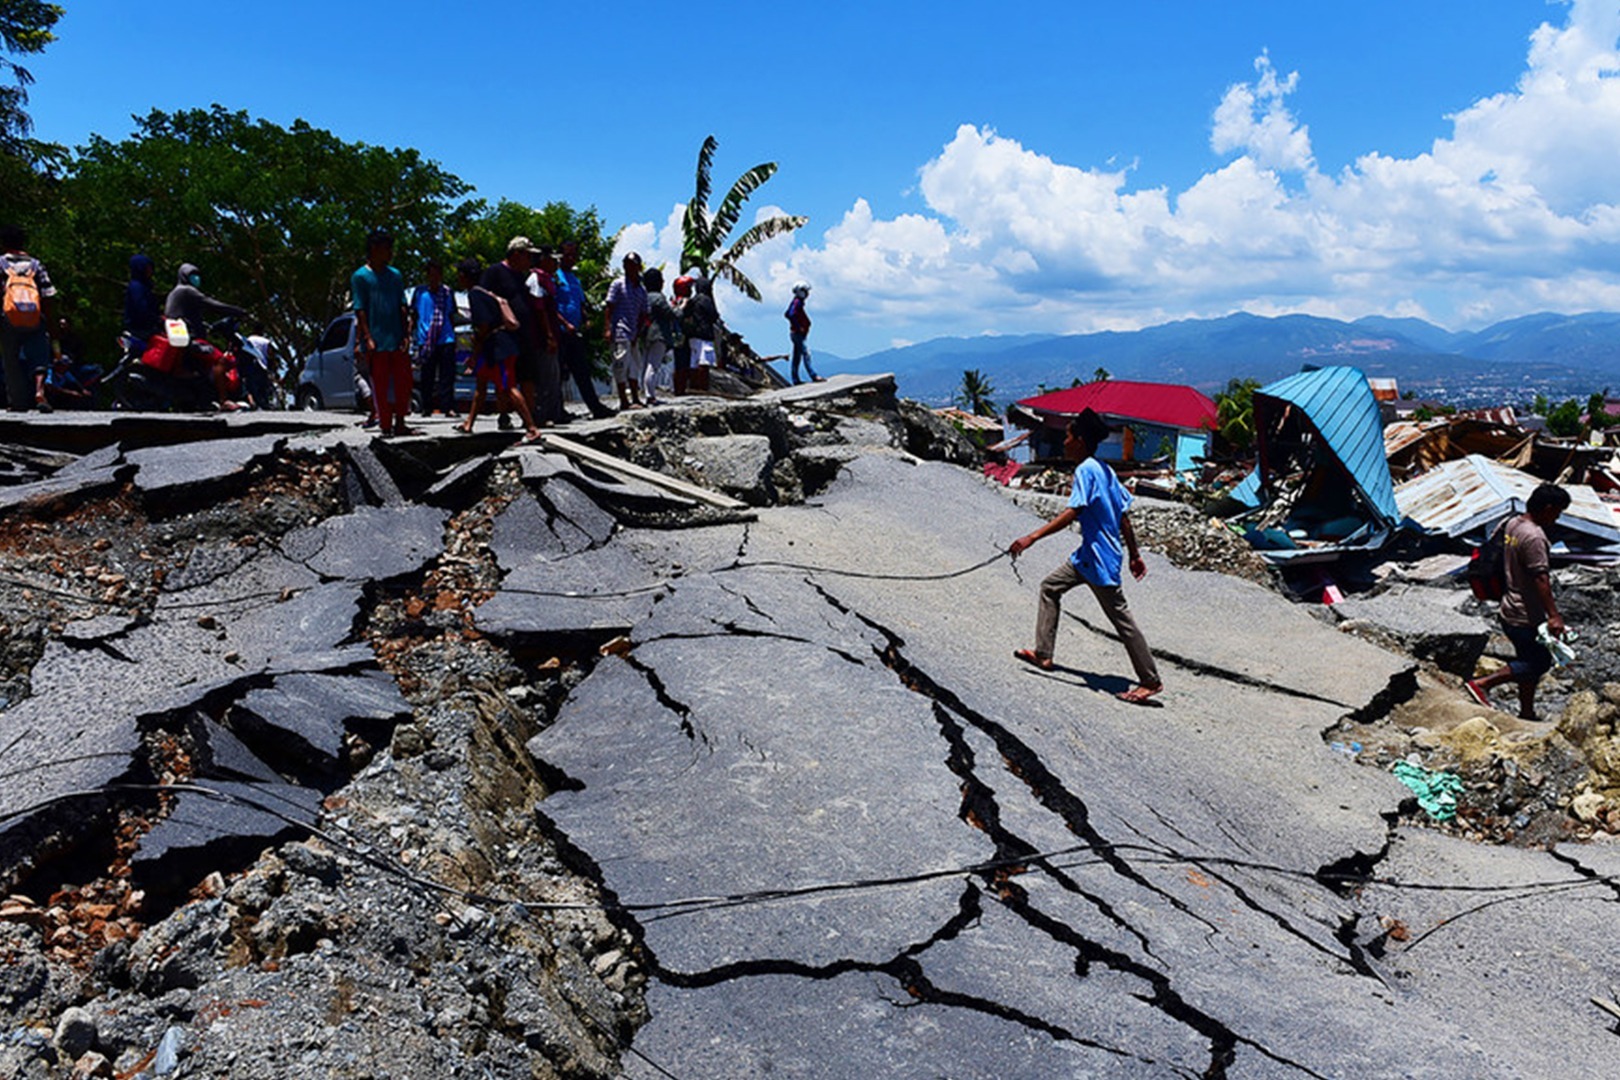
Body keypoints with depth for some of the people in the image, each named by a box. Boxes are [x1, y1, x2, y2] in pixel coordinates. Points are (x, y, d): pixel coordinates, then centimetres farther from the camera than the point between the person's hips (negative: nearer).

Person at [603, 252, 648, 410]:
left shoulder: (641, 290, 15)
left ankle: (635, 398, 19)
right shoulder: (618, 284, 0)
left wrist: (638, 334, 2)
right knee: (621, 364, -8)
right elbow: (610, 308, -5)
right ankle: (624, 401, -6)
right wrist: (607, 328, -14)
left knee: (635, 367, 11)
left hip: (633, 333, 7)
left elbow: (643, 315, 14)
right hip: (620, 332, -7)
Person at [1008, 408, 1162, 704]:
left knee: (1120, 617, -3)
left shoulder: (1086, 471, -17)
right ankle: (1043, 654, 20)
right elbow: (1123, 517, 12)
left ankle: (1151, 680, 6)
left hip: (1099, 559, -10)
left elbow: (1072, 513, -28)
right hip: (1090, 554, 10)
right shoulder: (1104, 470, 10)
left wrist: (1032, 537, -31)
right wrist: (1135, 555, 18)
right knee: (1050, 586, 16)